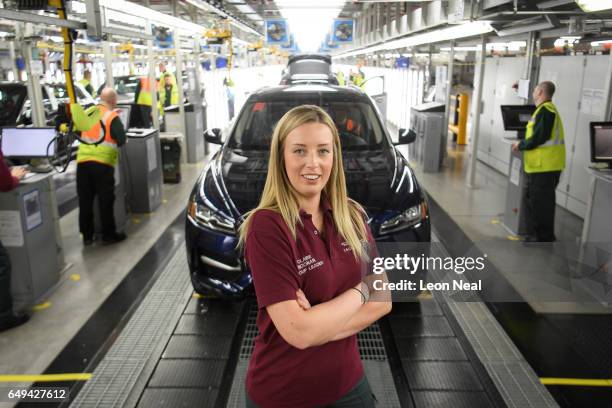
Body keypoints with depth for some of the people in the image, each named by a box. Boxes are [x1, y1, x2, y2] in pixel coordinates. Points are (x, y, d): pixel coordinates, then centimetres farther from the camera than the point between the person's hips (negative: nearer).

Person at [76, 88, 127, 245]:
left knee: (85, 201, 10)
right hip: (102, 163, -5)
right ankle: (108, 235, 11)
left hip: (82, 161, 5)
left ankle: (87, 236, 18)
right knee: (106, 200, 4)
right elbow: (121, 140, -7)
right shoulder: (112, 117, -2)